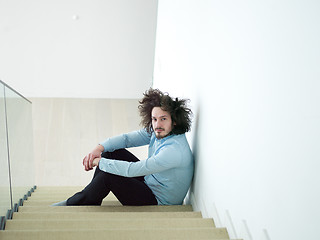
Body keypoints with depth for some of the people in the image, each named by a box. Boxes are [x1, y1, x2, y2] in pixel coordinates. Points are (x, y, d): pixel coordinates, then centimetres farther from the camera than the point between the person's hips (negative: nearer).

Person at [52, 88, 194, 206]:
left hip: (159, 203, -9)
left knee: (108, 176, -22)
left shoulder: (174, 150, -33)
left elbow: (131, 170, -34)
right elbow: (127, 138, 1)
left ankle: (71, 205, 2)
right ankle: (91, 198, 12)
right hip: (149, 182, 9)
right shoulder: (157, 131, -5)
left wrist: (99, 162, -24)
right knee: (112, 152, 3)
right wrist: (99, 148, -16)